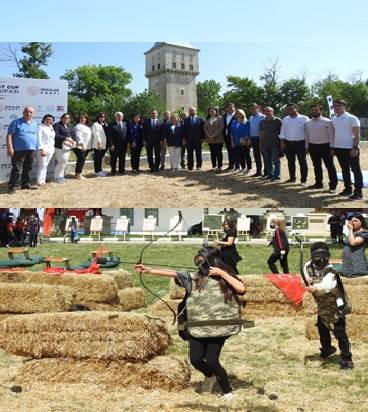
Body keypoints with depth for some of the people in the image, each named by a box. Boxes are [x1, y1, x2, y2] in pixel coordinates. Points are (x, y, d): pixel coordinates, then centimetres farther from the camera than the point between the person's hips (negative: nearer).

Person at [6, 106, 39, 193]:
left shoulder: (35, 124, 15)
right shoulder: (16, 122, -3)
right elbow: (9, 135, -7)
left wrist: (37, 148, 18)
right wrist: (10, 148, -16)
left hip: (32, 150, 6)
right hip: (19, 150, -6)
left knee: (28, 169, 11)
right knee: (17, 169, -6)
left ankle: (26, 184, 22)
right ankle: (12, 186, 1)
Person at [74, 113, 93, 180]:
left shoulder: (88, 126, 18)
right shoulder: (78, 126, -8)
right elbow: (79, 136, -18)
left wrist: (90, 146, 16)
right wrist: (82, 145, -25)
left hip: (87, 147, 8)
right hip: (80, 147, -8)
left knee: (82, 160, 9)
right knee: (81, 159, -10)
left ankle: (79, 174, 16)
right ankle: (78, 174, -4)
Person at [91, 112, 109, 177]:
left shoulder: (105, 124, 17)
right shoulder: (95, 124, -7)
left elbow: (107, 133, 16)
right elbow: (96, 135, -14)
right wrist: (99, 143, -20)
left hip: (104, 144, 7)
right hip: (98, 145, -7)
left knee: (100, 157, 14)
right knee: (97, 158, -1)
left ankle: (99, 169, 23)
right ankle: (97, 171, 3)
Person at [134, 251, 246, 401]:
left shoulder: (224, 280, -3)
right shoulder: (193, 279, 3)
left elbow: (242, 289, -19)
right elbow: (172, 273, -5)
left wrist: (222, 273, -16)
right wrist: (149, 270, -13)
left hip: (218, 328, -4)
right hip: (197, 327, 4)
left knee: (211, 360, -11)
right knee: (196, 359, 1)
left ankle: (228, 391, 12)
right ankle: (210, 376, 37)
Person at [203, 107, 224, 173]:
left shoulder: (220, 119, -2)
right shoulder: (206, 120, 13)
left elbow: (221, 128, -10)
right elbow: (205, 128, 7)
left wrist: (214, 135, -16)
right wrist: (209, 136, -9)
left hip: (218, 139, -4)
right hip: (210, 140, 4)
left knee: (219, 153, -2)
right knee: (212, 153, 7)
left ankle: (219, 167, 1)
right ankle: (214, 166, 13)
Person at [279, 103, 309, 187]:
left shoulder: (304, 119, -2)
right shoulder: (285, 119, 9)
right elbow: (282, 132, 11)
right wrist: (282, 143, 2)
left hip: (300, 143, -4)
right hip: (288, 143, 4)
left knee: (302, 162, -3)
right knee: (290, 161, 11)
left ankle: (303, 180, 4)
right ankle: (292, 178, 23)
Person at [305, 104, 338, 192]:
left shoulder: (327, 122, -8)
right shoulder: (308, 123, 10)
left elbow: (331, 135, -9)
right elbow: (307, 135, 15)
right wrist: (307, 147, 11)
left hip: (325, 146, -5)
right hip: (313, 146, 6)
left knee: (330, 166, -1)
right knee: (316, 166, 14)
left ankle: (333, 186, 3)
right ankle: (318, 183, 25)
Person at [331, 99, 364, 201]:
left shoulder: (352, 118, -6)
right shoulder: (333, 119, 12)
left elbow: (357, 135, -9)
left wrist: (355, 148, -17)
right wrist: (332, 148, 12)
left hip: (350, 148, -6)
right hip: (338, 148, 6)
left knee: (356, 170, -1)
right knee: (344, 169, 14)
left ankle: (358, 192, 0)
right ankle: (348, 189, 23)